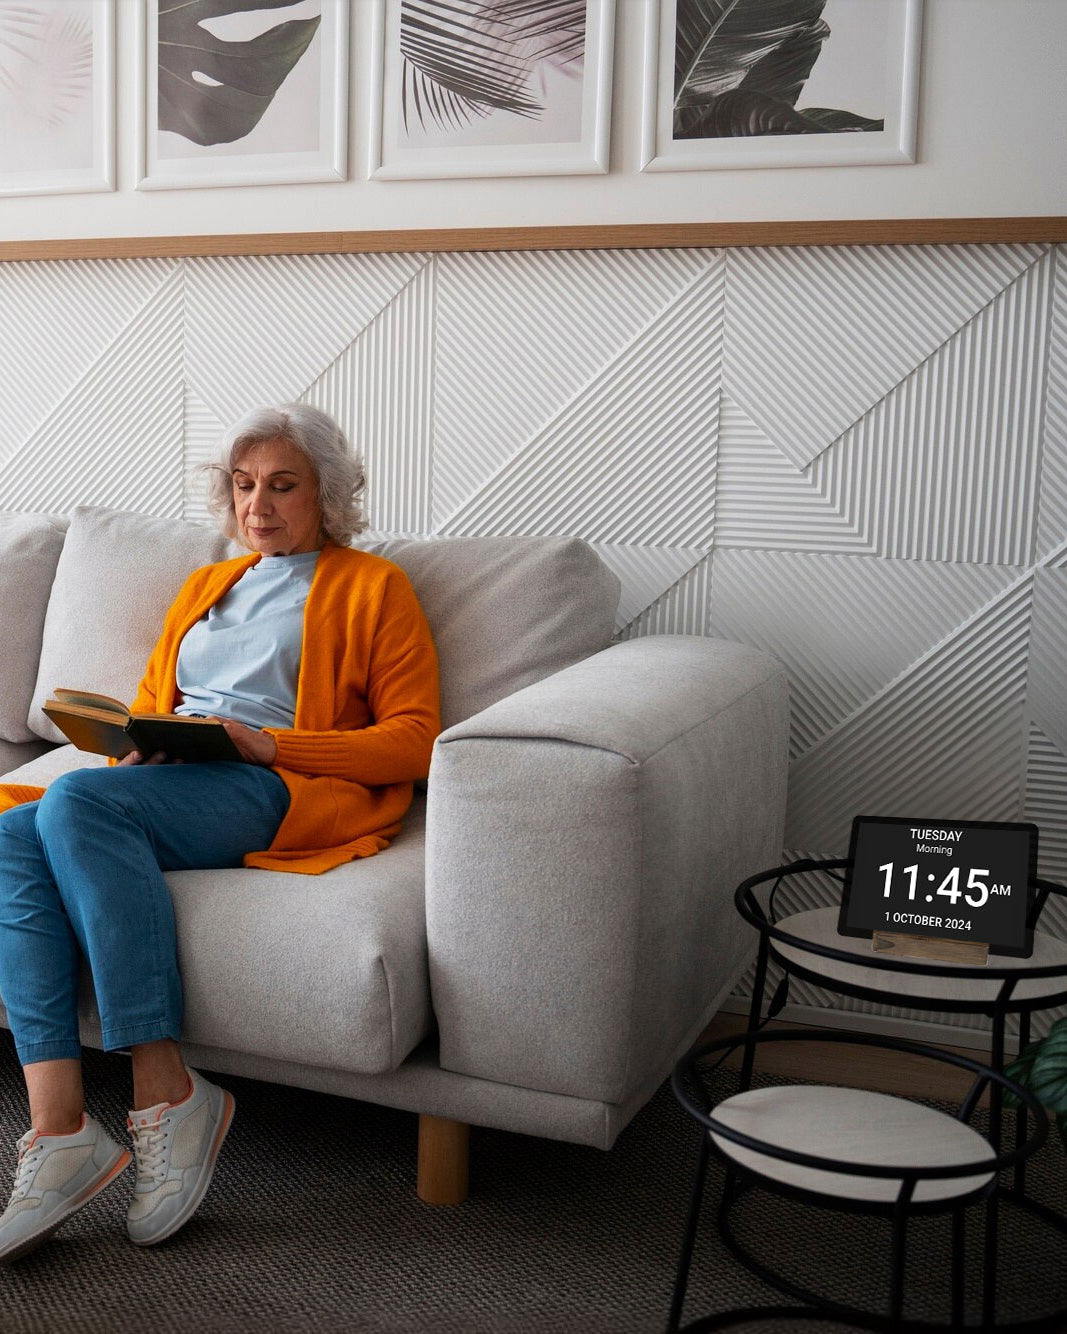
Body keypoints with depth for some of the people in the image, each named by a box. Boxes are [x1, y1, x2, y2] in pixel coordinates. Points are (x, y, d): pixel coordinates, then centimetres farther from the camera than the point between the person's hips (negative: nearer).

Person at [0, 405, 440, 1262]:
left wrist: (267, 742, -11)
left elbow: (413, 740, 0)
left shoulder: (371, 587, 11)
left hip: (278, 794, -6)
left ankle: (167, 1095, -29)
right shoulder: (206, 585, 31)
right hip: (161, 785, 6)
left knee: (76, 801, -32)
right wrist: (137, 747, 4)